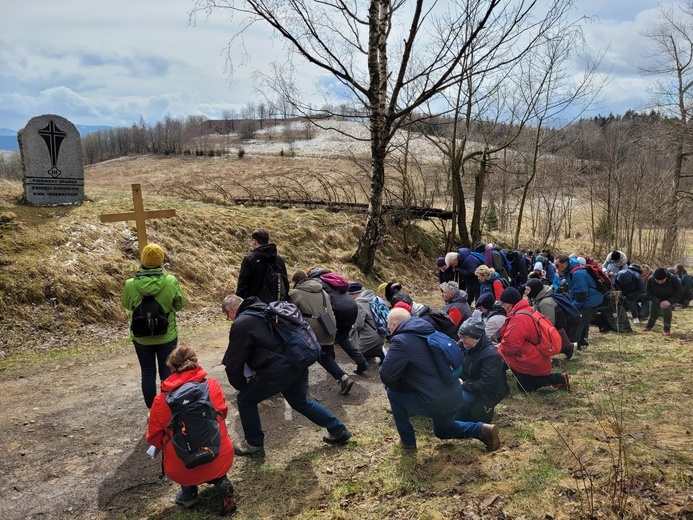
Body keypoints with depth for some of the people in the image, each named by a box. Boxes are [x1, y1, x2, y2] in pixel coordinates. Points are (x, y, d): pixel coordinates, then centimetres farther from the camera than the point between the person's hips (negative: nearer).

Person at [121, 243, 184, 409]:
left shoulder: (130, 285, -18)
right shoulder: (171, 281, -20)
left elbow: (126, 304, 2)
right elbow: (179, 304, -4)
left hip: (141, 338, 1)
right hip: (167, 336, 0)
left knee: (148, 374, 16)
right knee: (167, 372, 16)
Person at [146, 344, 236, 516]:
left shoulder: (161, 400, -8)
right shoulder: (212, 385, -5)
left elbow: (154, 438, 3)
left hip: (182, 471, 0)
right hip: (221, 461, 0)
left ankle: (188, 493, 21)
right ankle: (221, 482, 10)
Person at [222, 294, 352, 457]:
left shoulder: (241, 324, -6)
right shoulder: (265, 311, 20)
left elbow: (234, 361, -4)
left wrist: (241, 386, 14)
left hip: (279, 369, -9)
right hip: (298, 362, 9)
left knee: (245, 400, 13)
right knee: (301, 402, 31)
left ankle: (254, 445, 27)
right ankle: (339, 431, 40)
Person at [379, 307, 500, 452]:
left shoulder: (401, 340, -14)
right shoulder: (428, 333, 12)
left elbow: (386, 375, -18)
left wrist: (397, 385, 4)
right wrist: (407, 383, 25)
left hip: (434, 403, -9)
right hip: (455, 398, 9)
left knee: (393, 393, 11)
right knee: (442, 431, 34)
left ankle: (407, 441, 19)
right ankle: (482, 430, 17)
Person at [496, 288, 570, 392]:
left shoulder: (518, 319, -29)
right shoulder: (526, 311, 5)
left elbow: (511, 344, -31)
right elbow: (515, 338, 14)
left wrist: (500, 348, -10)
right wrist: (501, 345, 2)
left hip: (531, 363, -10)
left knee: (524, 388, 4)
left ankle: (558, 379, 2)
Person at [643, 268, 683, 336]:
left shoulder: (673, 279, -31)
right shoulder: (650, 280, -27)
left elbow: (679, 293, -25)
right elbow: (649, 294, -22)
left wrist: (669, 301, -38)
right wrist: (659, 302, -36)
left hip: (669, 299, -2)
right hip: (656, 299, 2)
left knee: (666, 308, -27)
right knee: (653, 311, 1)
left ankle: (667, 328, -9)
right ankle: (649, 325, 33)